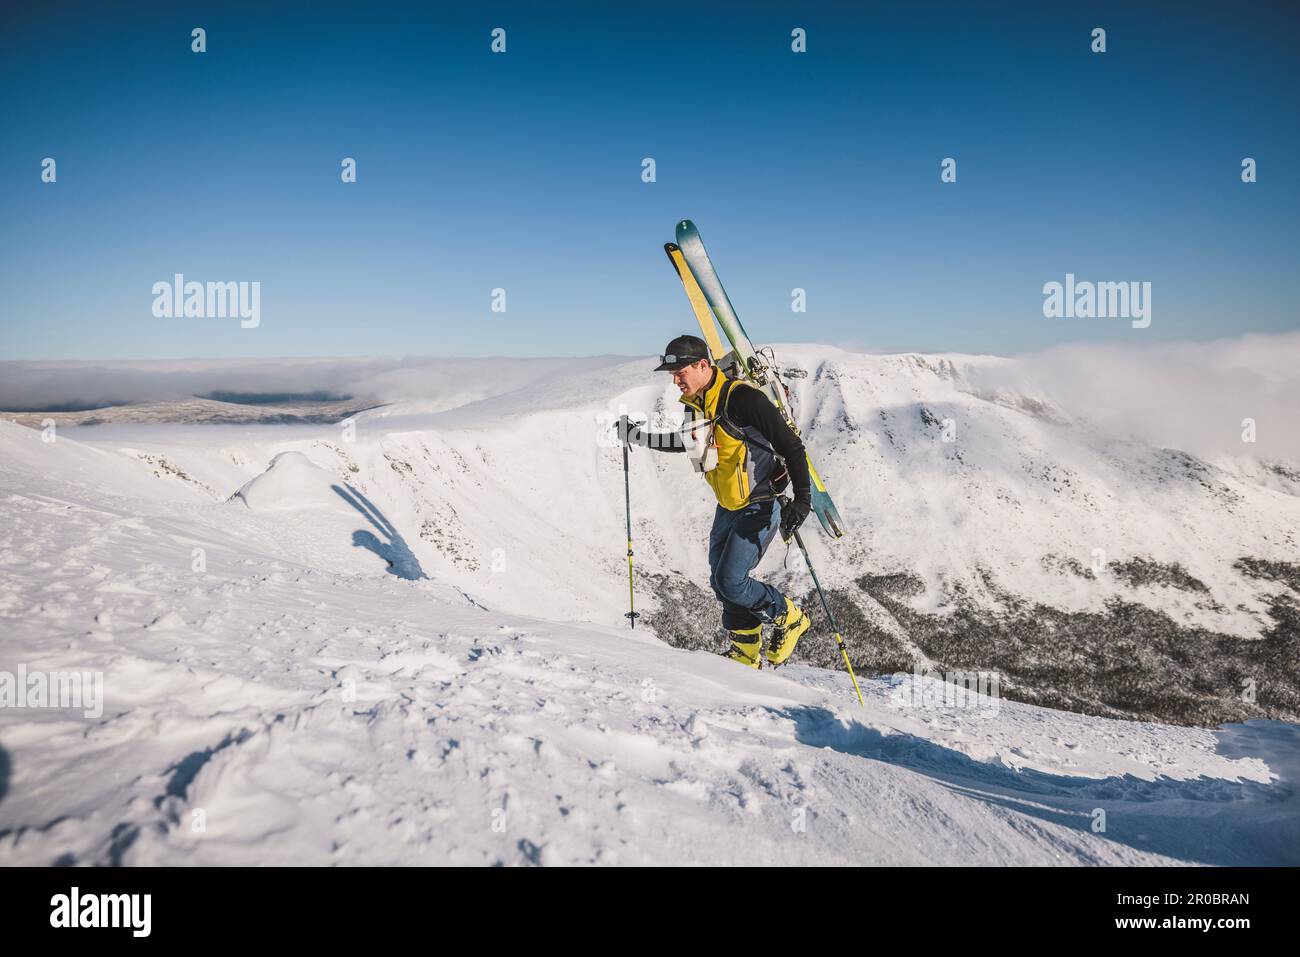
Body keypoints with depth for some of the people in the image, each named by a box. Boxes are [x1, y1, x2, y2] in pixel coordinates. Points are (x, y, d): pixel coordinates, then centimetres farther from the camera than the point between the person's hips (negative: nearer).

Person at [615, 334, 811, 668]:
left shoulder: (743, 399, -25)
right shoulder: (694, 404, 0)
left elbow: (791, 446, -23)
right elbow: (686, 441, 22)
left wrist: (802, 499, -29)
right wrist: (637, 436, 18)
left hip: (761, 505, -8)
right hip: (728, 506, 8)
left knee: (730, 582, -11)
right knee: (720, 581, 11)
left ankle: (789, 618, 14)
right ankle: (746, 654, 29)